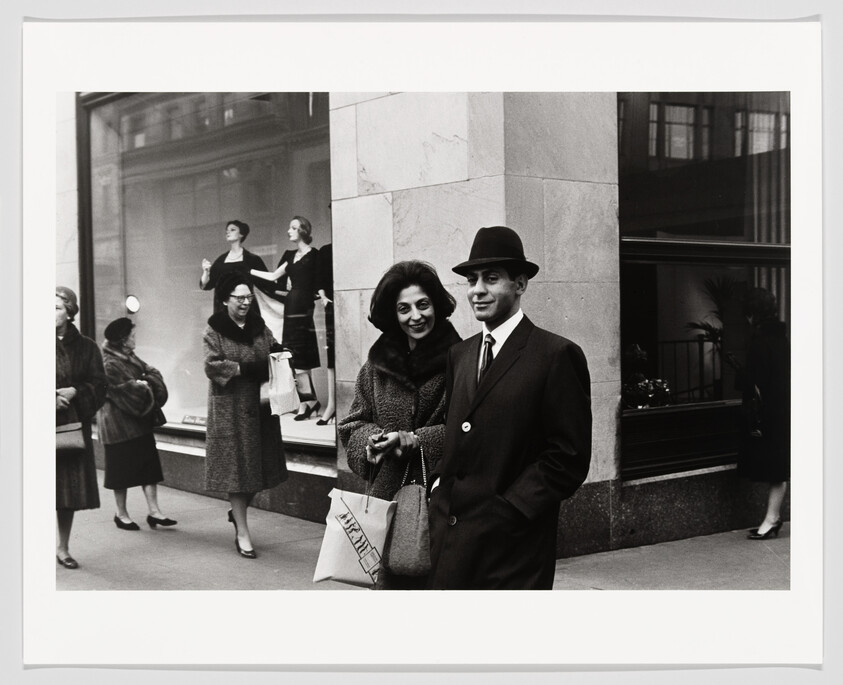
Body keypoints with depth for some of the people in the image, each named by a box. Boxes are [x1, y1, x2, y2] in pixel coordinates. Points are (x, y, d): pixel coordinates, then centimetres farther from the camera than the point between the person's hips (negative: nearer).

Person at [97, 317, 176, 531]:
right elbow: (121, 390, -22)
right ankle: (121, 514, 16)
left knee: (149, 465, 5)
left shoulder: (129, 357, 11)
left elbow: (151, 372, 8)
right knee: (122, 468, 2)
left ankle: (154, 511, 8)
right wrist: (139, 385, -10)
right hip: (118, 423, -8)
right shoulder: (107, 364, -16)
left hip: (139, 421, 8)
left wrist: (144, 382, -10)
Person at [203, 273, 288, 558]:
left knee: (259, 464, 9)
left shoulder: (259, 326, 11)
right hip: (230, 409, -5)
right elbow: (211, 366, -13)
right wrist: (243, 369, -20)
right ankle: (243, 533, 4)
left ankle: (238, 511, 35)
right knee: (236, 466, -2)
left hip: (260, 406, 5)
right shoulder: (214, 331, -4)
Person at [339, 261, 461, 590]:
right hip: (388, 493, 3)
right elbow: (352, 426, 14)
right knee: (389, 579, 2)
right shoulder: (378, 362, 10)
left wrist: (414, 439, -14)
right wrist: (373, 439, -7)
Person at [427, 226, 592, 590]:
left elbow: (569, 458, -10)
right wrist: (439, 485, 4)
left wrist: (507, 509, -14)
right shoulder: (459, 354, 14)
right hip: (449, 541, 6)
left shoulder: (557, 355, -7)